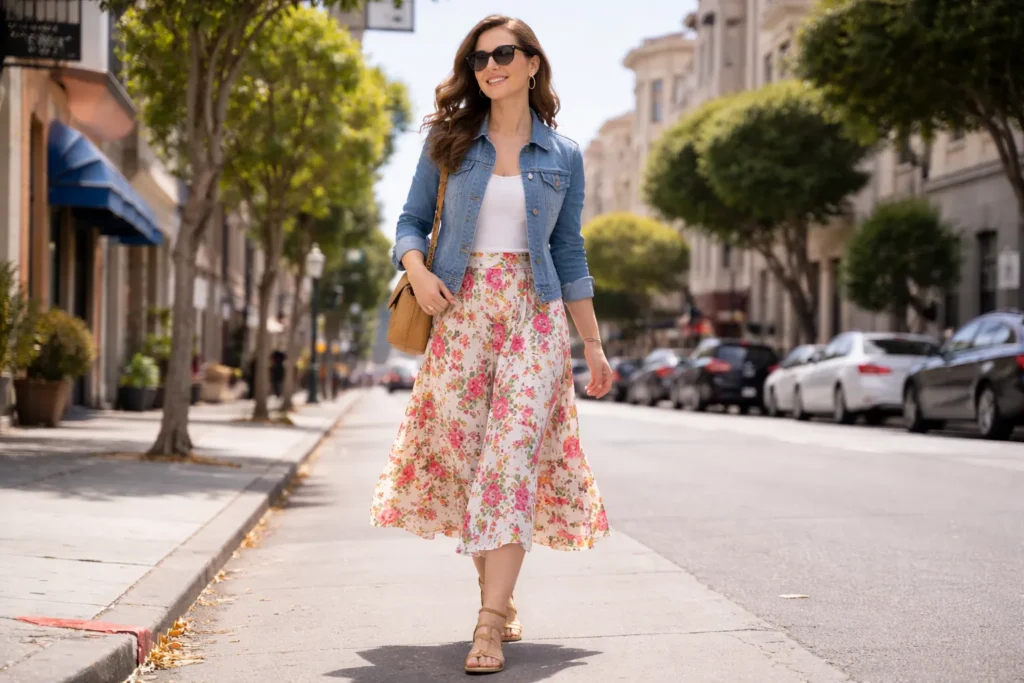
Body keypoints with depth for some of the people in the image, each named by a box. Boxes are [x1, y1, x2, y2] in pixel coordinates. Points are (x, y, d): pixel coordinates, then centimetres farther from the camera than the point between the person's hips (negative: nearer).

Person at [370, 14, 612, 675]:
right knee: (459, 450, 1)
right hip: (460, 310, 1)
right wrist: (417, 270, -12)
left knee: (513, 455, -12)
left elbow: (570, 254, 12)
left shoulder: (563, 155, 8)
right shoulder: (448, 141, 7)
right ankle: (501, 596, 20)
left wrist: (594, 344, 10)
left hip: (534, 315, -1)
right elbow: (413, 221, 10)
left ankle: (490, 623, -15)